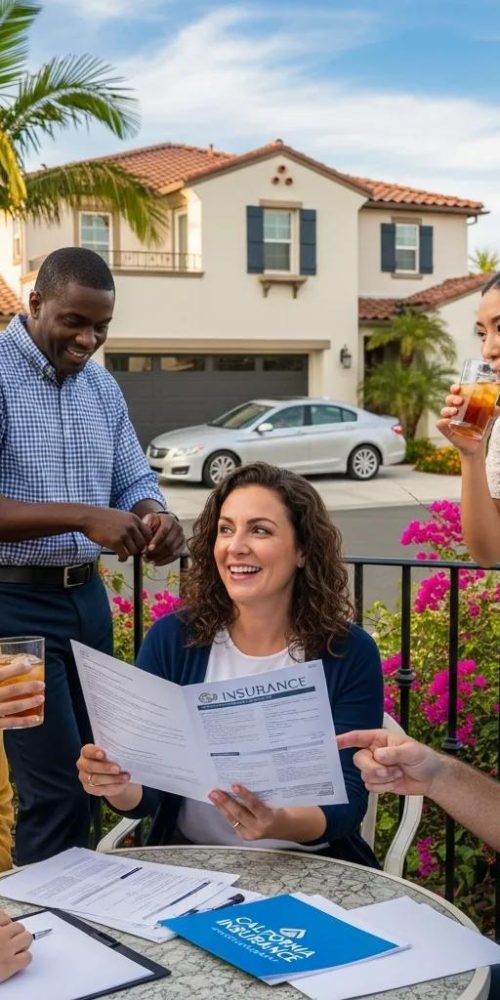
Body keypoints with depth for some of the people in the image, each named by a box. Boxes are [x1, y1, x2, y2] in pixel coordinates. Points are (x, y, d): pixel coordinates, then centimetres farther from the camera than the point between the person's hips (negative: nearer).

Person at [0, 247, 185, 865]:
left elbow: (134, 481, 12)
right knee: (58, 789, -5)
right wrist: (82, 517, -29)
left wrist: (153, 516, -10)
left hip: (86, 596, 7)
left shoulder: (102, 386, 10)